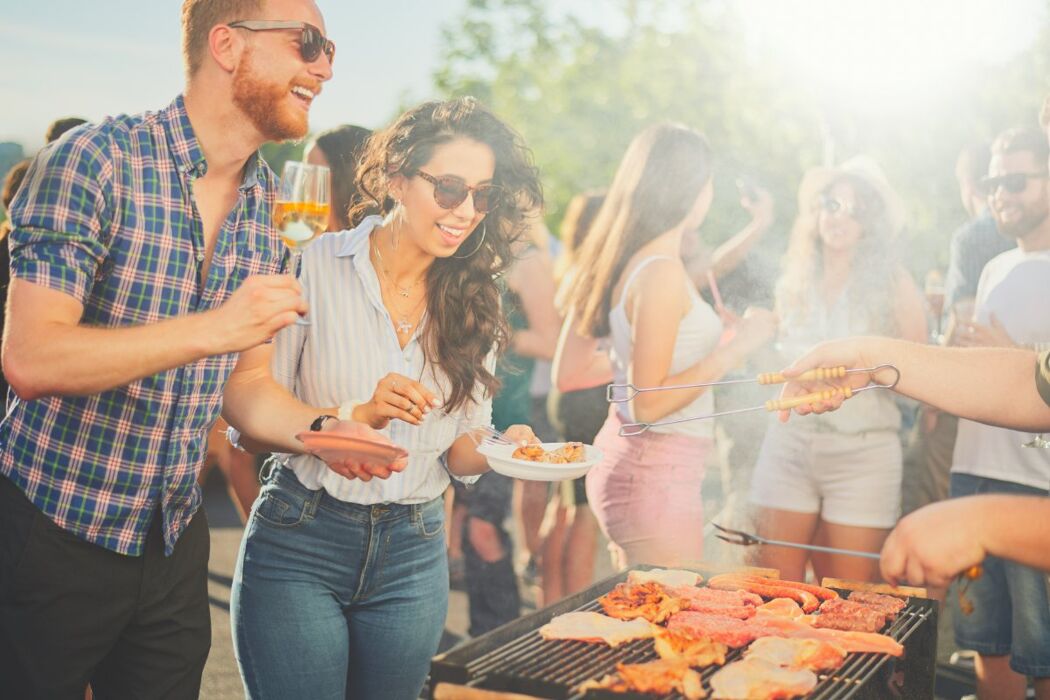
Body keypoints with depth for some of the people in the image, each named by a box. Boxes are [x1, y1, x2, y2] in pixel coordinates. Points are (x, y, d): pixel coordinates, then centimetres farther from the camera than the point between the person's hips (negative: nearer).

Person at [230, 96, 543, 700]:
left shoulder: (476, 300, 4)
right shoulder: (316, 268, -9)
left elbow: (458, 450, 6)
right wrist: (359, 416, -25)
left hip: (413, 557, 4)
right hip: (300, 542, -3)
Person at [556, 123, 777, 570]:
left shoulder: (611, 262, 6)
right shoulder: (663, 273, -19)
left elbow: (568, 374, 11)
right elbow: (649, 404, -21)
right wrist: (736, 346, -15)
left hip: (620, 453, 9)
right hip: (659, 474, -9)